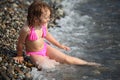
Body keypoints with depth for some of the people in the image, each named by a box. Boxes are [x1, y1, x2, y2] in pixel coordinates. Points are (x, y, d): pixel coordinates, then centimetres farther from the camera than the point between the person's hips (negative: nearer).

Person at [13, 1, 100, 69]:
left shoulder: (44, 25, -11)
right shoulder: (26, 30, -30)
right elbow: (20, 43, -14)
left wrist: (59, 45, 17)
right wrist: (19, 56, 0)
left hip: (45, 48, 5)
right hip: (35, 54, -5)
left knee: (66, 58, -3)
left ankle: (89, 64, 4)